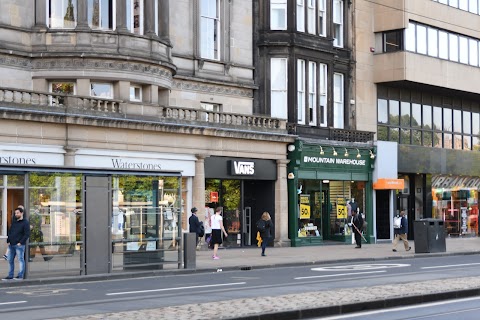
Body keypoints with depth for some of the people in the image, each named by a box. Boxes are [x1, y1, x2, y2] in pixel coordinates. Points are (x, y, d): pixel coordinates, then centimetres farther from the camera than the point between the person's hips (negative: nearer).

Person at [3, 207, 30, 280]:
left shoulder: (25, 223, -4)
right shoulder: (14, 222, 16)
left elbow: (27, 234, -11)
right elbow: (9, 232, 20)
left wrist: (20, 242, -16)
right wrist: (8, 241, 7)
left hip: (19, 245, -7)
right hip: (11, 245, 7)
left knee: (20, 260, -3)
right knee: (10, 260, 10)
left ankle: (20, 276, -1)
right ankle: (10, 275, 16)